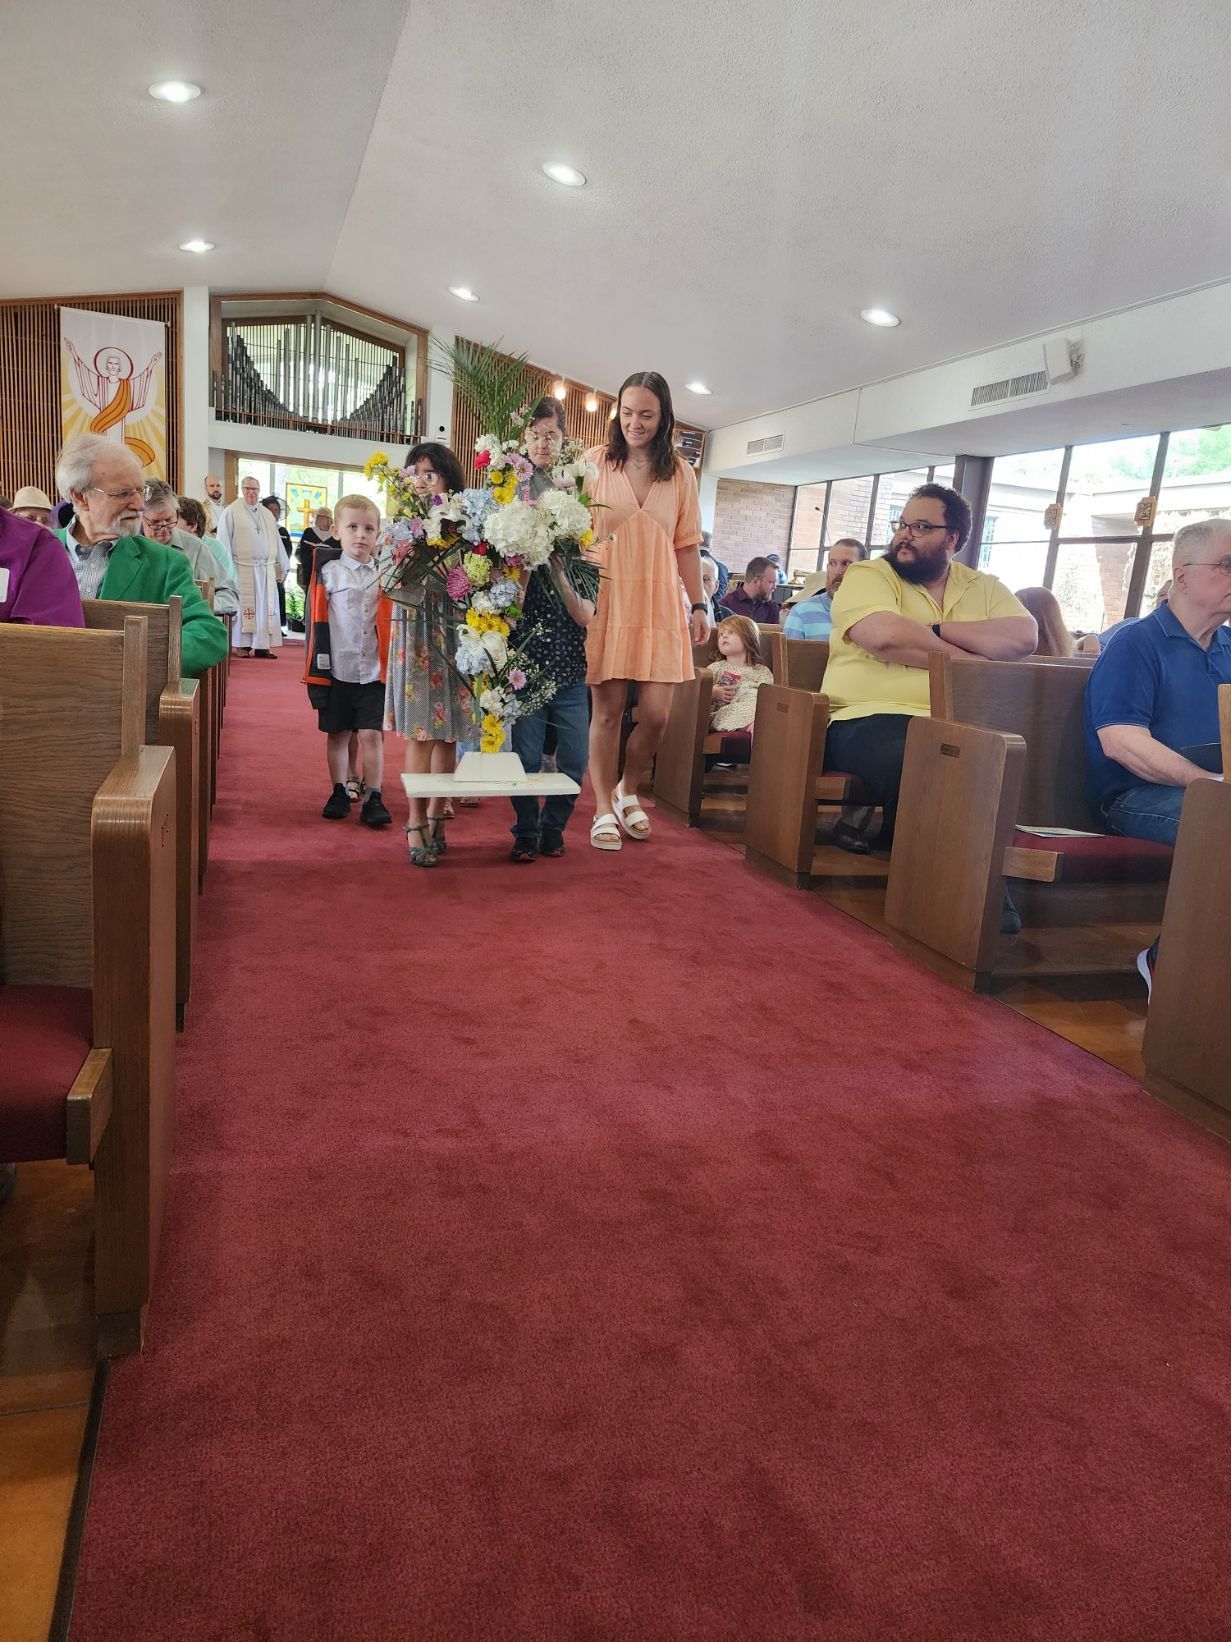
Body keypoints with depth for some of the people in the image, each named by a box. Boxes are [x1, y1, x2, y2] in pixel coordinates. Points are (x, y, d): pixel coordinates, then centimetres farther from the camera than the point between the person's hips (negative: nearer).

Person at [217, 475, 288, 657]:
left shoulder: (267, 514, 16)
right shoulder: (231, 512, 0)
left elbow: (276, 541, 17)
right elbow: (223, 541, -5)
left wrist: (282, 566, 14)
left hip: (266, 569, 5)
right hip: (242, 567, -5)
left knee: (265, 606, 3)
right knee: (243, 606, -2)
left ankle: (262, 645, 6)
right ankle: (242, 645, 2)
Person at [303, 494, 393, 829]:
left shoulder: (385, 574, 4)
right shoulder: (328, 571, -1)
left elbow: (392, 621, 10)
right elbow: (316, 622, 1)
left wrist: (394, 668, 6)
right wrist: (317, 669, -2)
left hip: (374, 671, 0)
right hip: (338, 669, 0)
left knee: (372, 734, -2)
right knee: (337, 734, 10)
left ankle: (374, 798, 5)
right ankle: (339, 793, 23)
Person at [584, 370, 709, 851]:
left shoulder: (680, 473, 10)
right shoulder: (595, 462, 3)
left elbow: (686, 545, 13)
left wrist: (698, 605, 8)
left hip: (660, 604, 2)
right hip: (607, 599, -2)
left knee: (656, 714, -2)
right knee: (607, 709, -1)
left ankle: (628, 789, 24)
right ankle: (604, 809, 13)